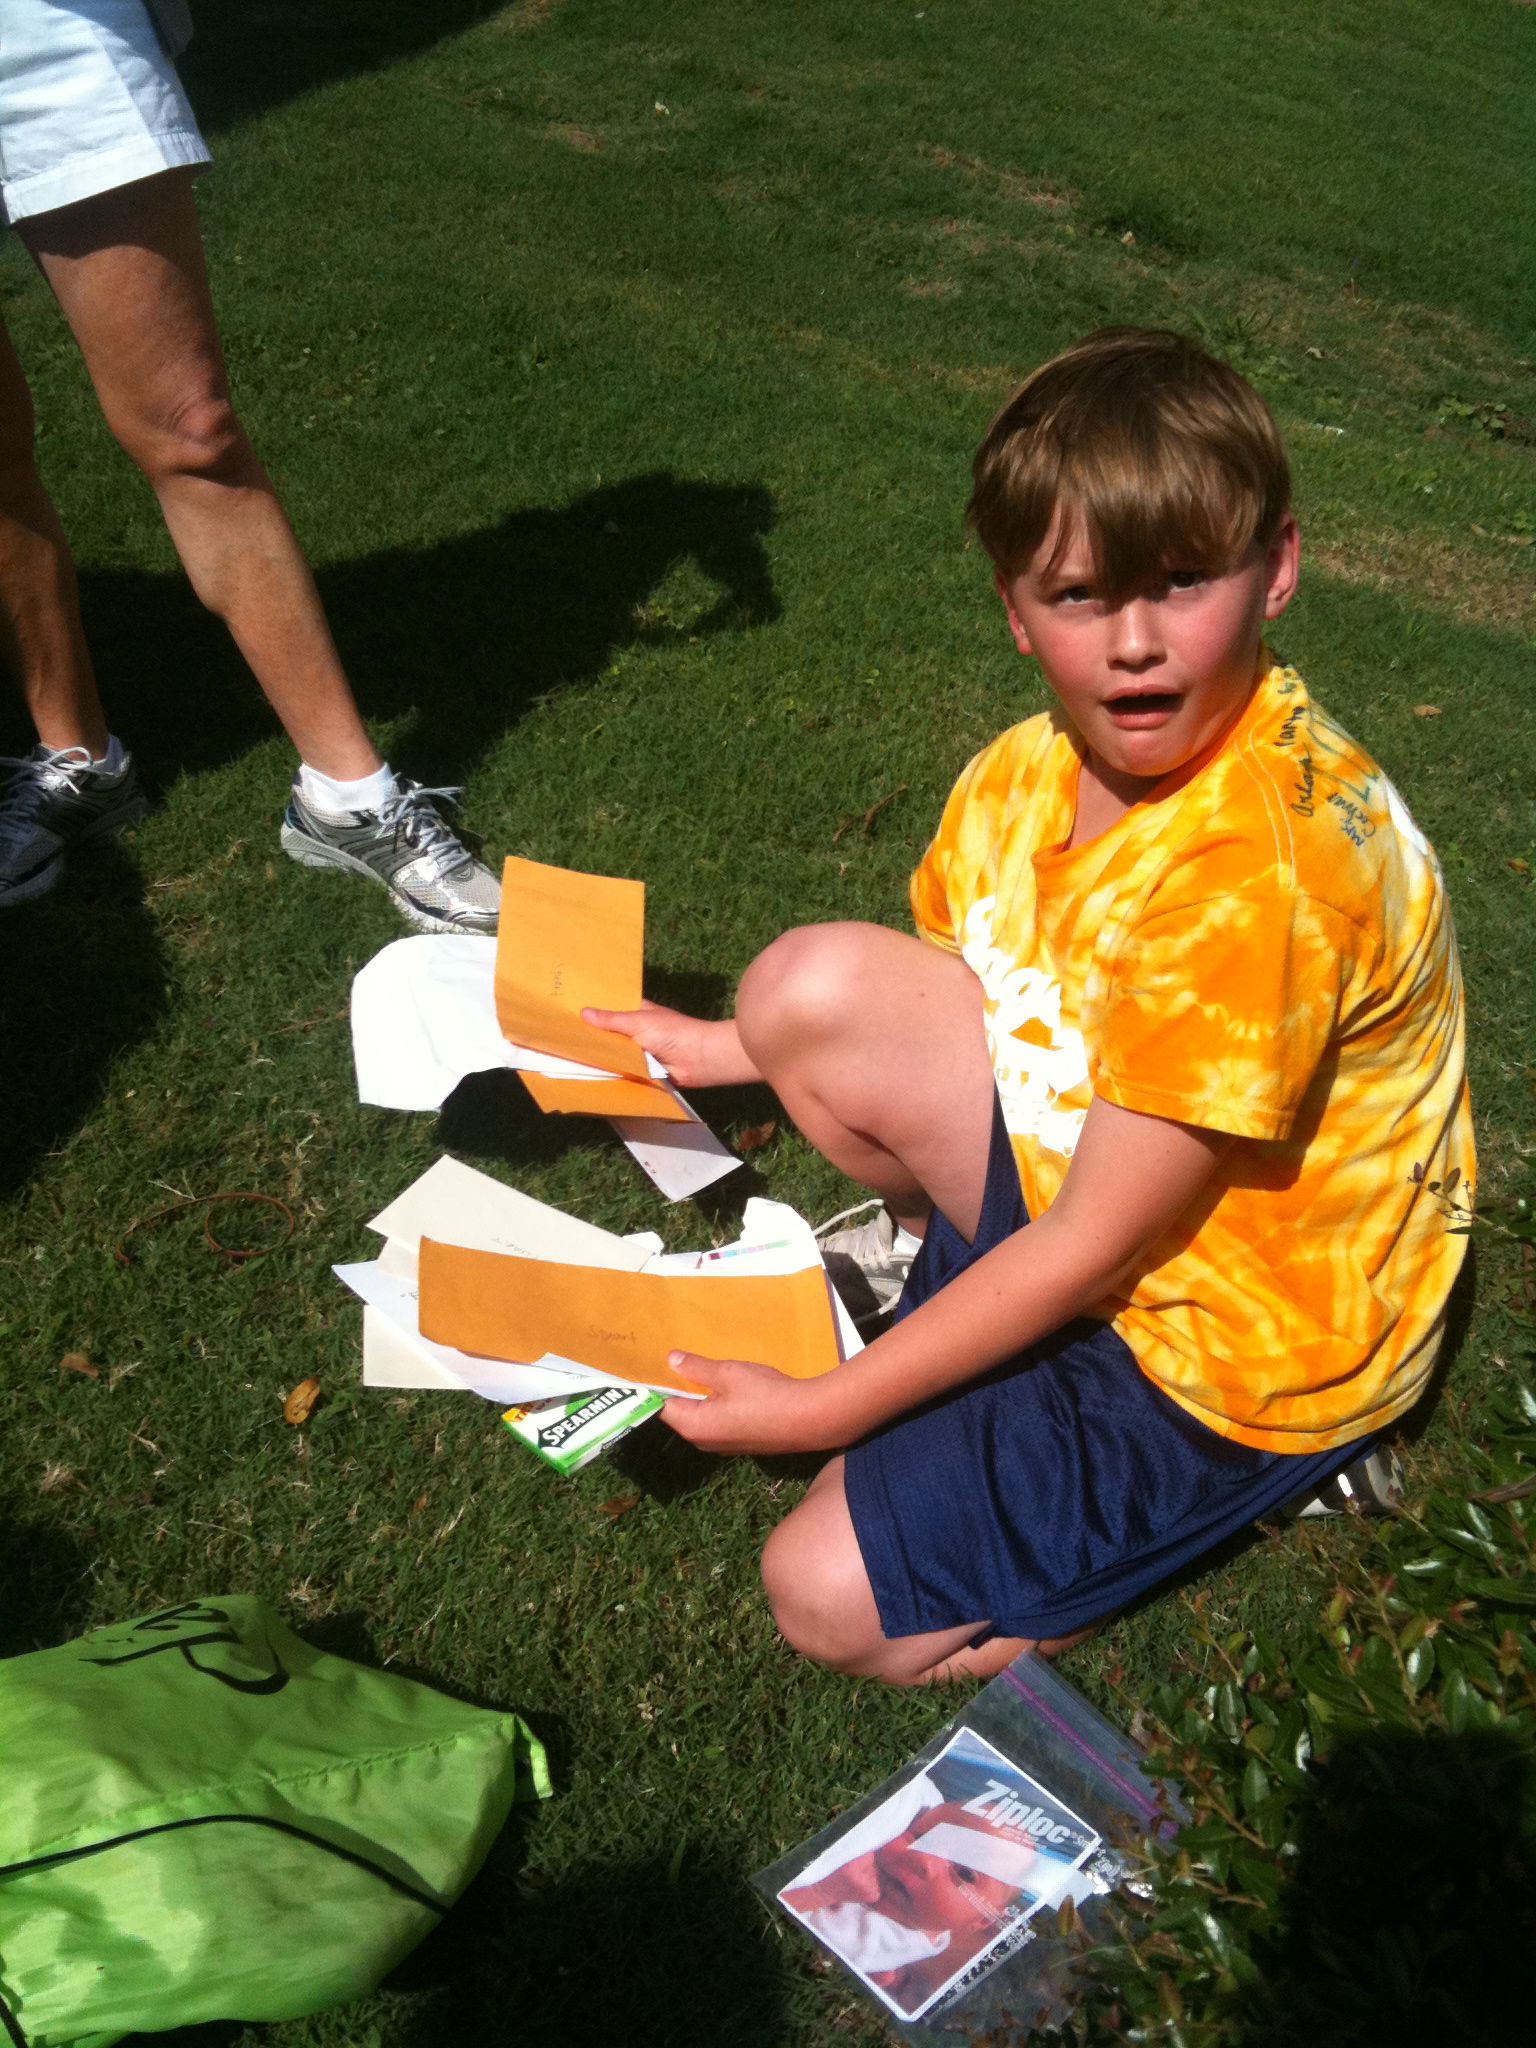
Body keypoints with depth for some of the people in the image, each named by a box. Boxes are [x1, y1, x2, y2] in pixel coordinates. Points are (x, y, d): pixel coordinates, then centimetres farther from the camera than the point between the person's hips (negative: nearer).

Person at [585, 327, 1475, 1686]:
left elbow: (1094, 1248, -26)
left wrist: (823, 1410, -19)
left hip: (1244, 1335, -6)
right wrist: (730, 1048, 9)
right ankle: (958, 1258, 10)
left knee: (829, 1596, -11)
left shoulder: (1259, 868, -33)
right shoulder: (1034, 771, -8)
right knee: (814, 981, -11)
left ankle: (1259, 1486, 4)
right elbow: (931, 1002, 13)